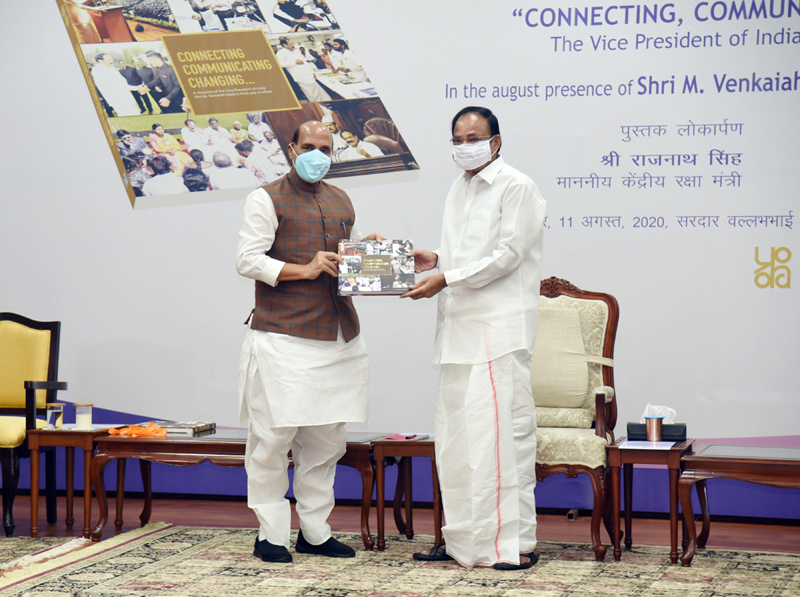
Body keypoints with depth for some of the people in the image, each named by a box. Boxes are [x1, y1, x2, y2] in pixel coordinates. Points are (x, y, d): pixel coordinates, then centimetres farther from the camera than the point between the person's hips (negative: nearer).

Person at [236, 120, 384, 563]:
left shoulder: (341, 201, 20)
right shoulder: (267, 199, 1)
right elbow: (247, 260, -7)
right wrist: (301, 270, -17)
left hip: (337, 339, 6)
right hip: (282, 339, -6)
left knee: (326, 439, 10)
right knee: (274, 436, -6)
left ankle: (315, 532, 19)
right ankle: (270, 535, 4)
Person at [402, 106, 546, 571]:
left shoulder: (517, 187, -5)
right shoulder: (459, 189, 20)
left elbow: (507, 254, -12)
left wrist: (446, 280, -14)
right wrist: (435, 259, 7)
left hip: (500, 328, -8)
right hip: (459, 327, 8)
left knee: (503, 432, -9)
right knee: (455, 436, 9)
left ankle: (516, 542, -5)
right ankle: (463, 538, 16)